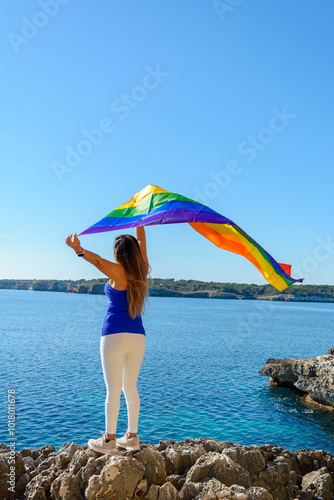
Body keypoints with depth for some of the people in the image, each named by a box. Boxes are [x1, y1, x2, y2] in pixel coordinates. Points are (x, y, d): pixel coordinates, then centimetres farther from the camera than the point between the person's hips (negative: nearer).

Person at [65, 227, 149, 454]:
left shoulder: (118, 271, -6)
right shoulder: (142, 271, 9)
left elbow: (98, 260, -26)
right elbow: (141, 242, 21)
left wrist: (79, 250, -34)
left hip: (115, 335, -6)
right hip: (138, 337, 6)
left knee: (113, 390, 2)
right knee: (131, 388, 14)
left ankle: (109, 440, 11)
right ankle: (132, 437, 20)